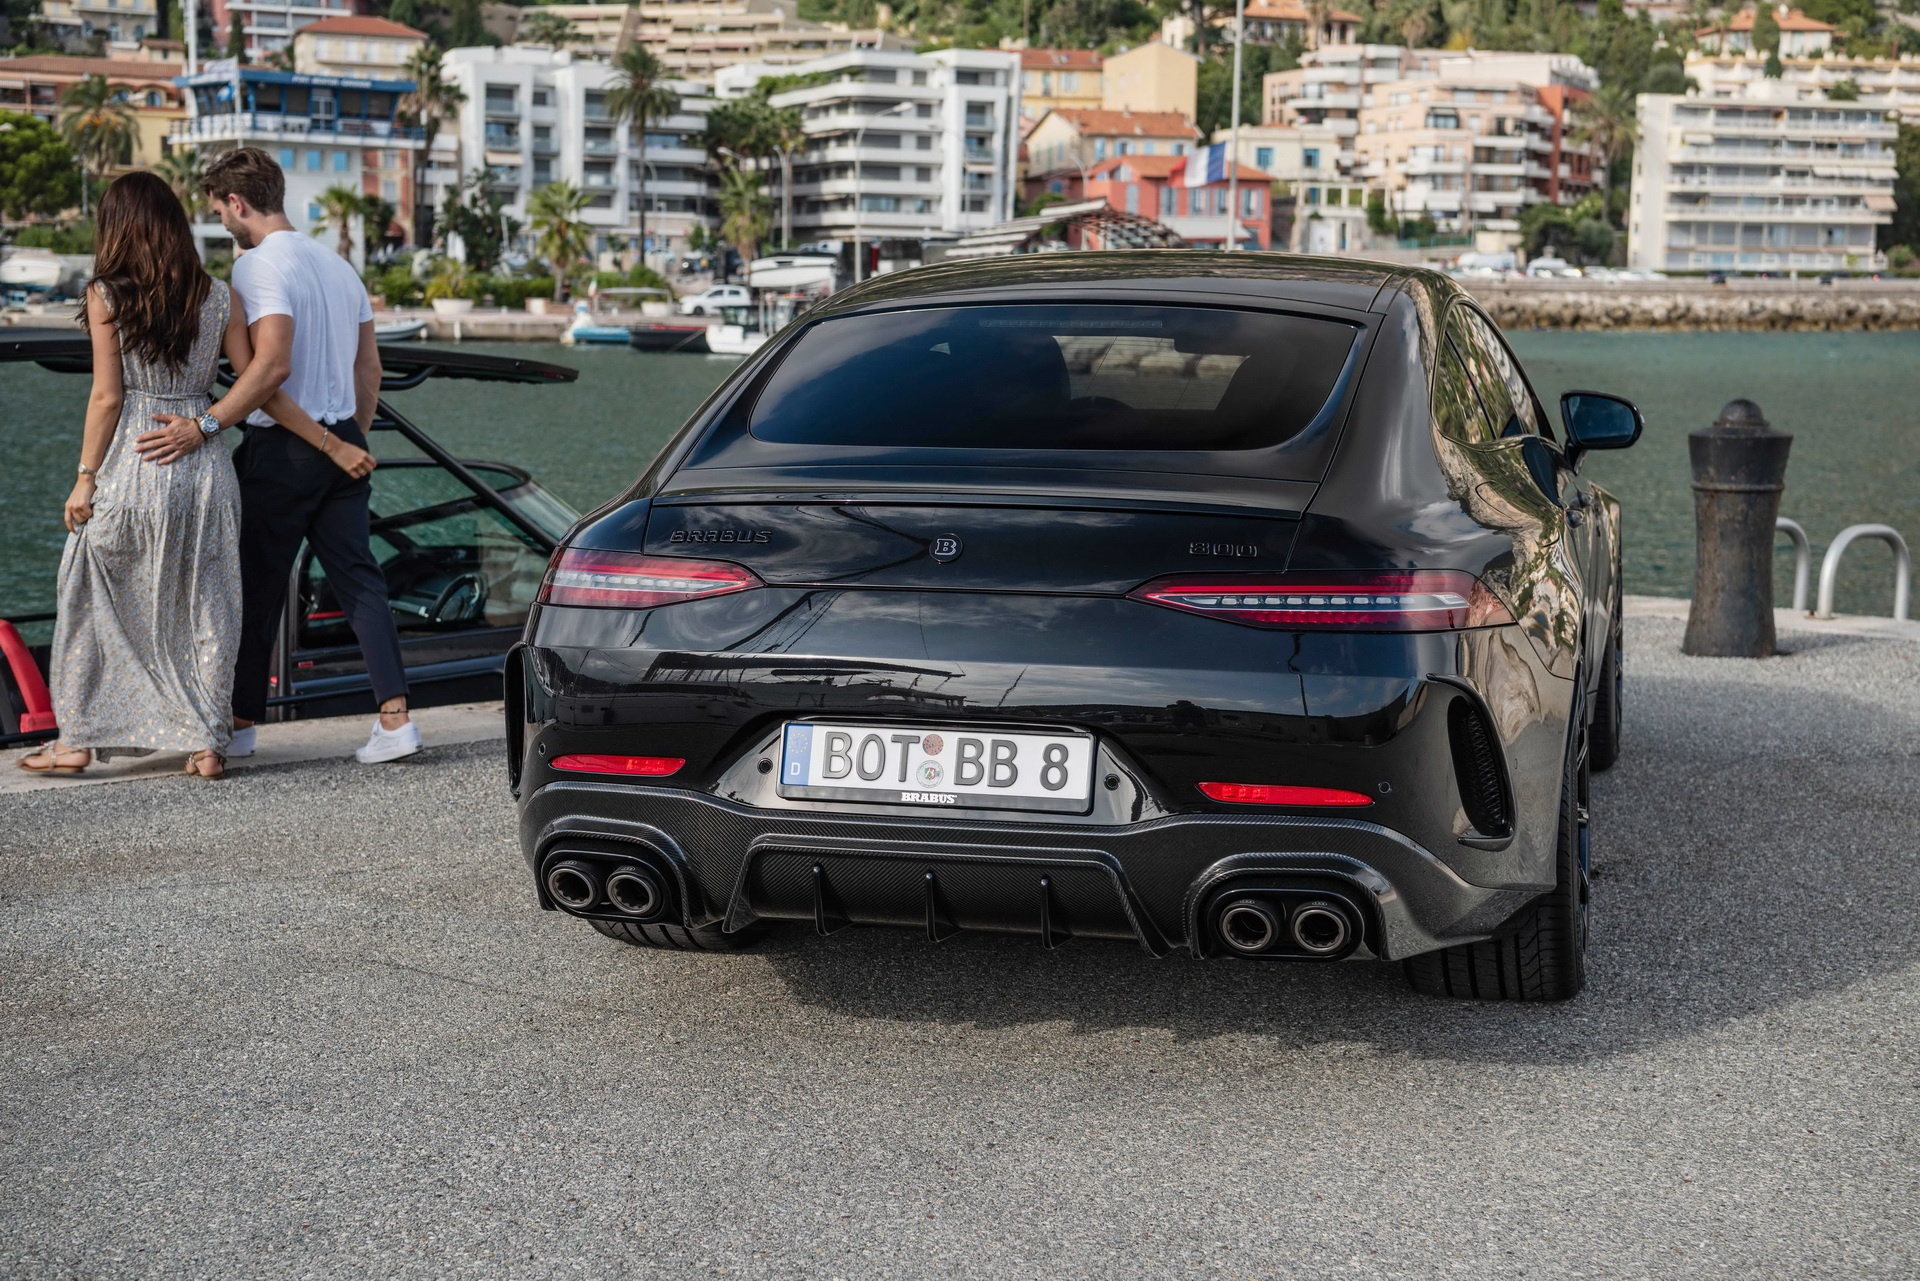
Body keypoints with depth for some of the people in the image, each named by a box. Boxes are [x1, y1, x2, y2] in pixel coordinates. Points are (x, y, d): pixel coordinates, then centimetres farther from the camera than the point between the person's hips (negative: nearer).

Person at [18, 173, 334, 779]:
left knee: (96, 605, 11)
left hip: (130, 470, -3)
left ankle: (77, 740, 17)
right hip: (205, 473, 3)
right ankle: (208, 743, 10)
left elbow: (107, 396, -7)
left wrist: (86, 477, -2)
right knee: (204, 608, 10)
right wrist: (203, 426, -1)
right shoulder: (217, 296, 4)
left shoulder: (106, 296, -6)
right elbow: (259, 376, -2)